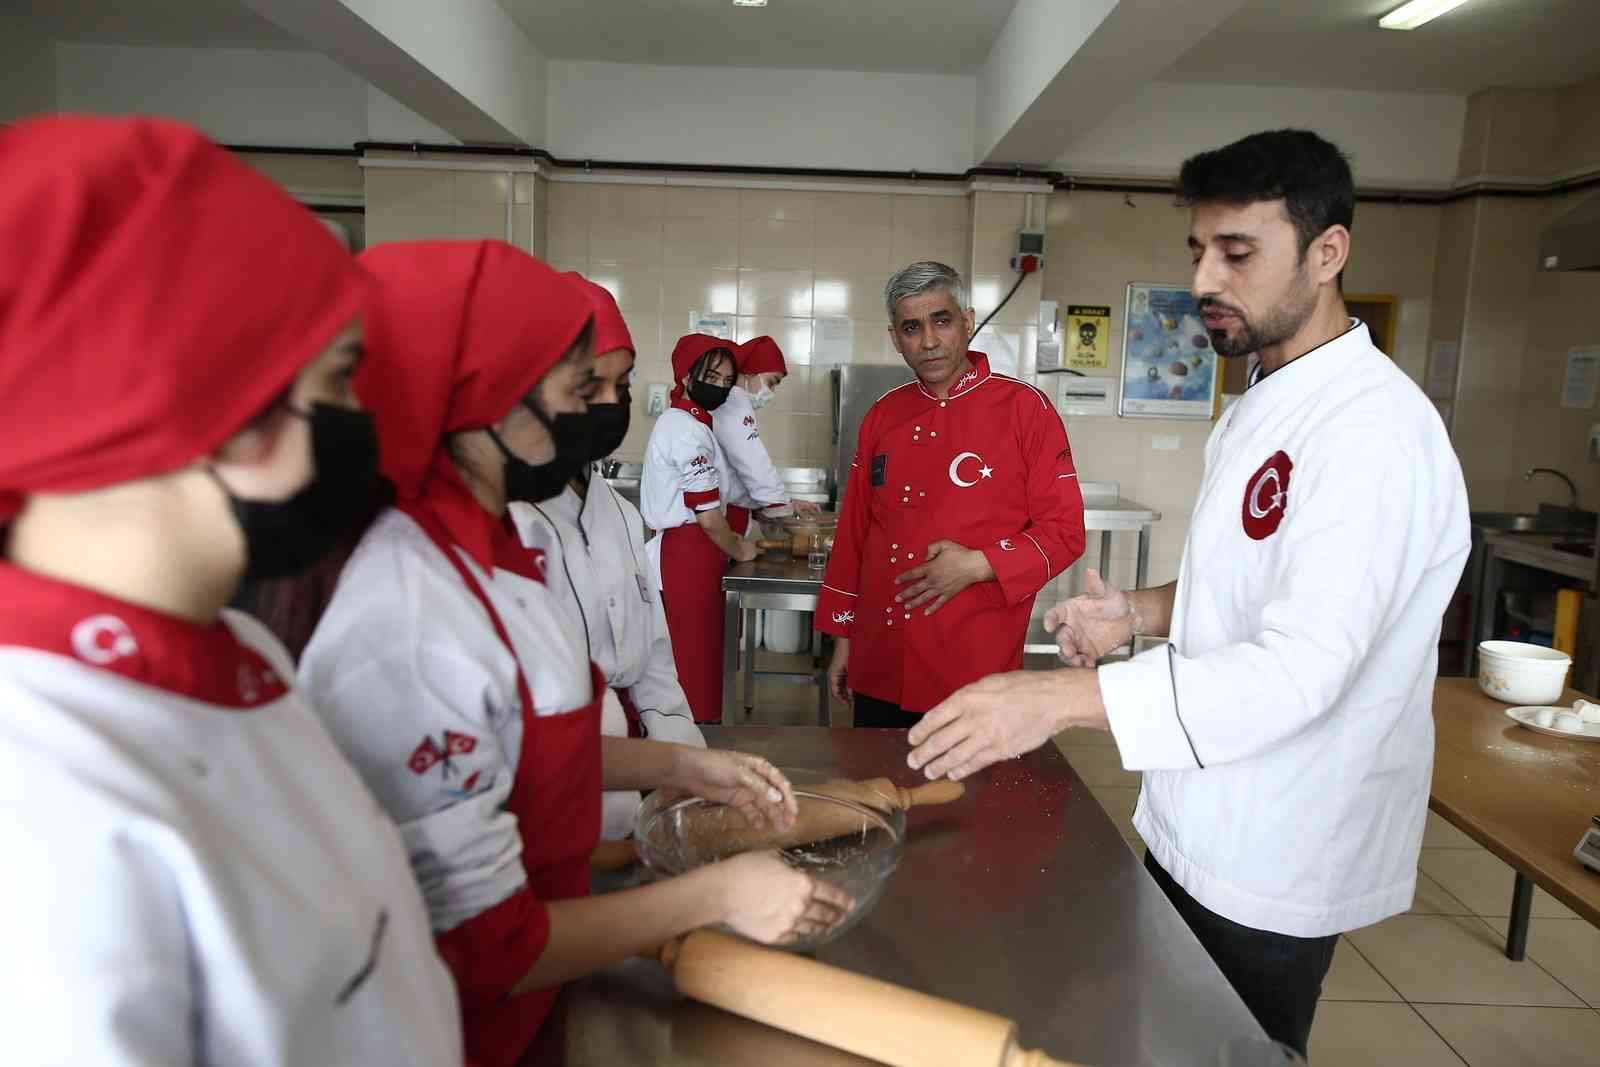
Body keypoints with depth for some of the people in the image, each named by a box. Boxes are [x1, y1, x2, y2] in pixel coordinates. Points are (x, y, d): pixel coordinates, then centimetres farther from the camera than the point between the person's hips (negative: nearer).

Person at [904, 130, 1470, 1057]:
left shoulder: (1377, 430, -24)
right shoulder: (1261, 409, 8)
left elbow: (1301, 668, -33)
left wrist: (1063, 698, -40)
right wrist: (1142, 612, 0)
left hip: (1277, 864, -9)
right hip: (1194, 823, 9)